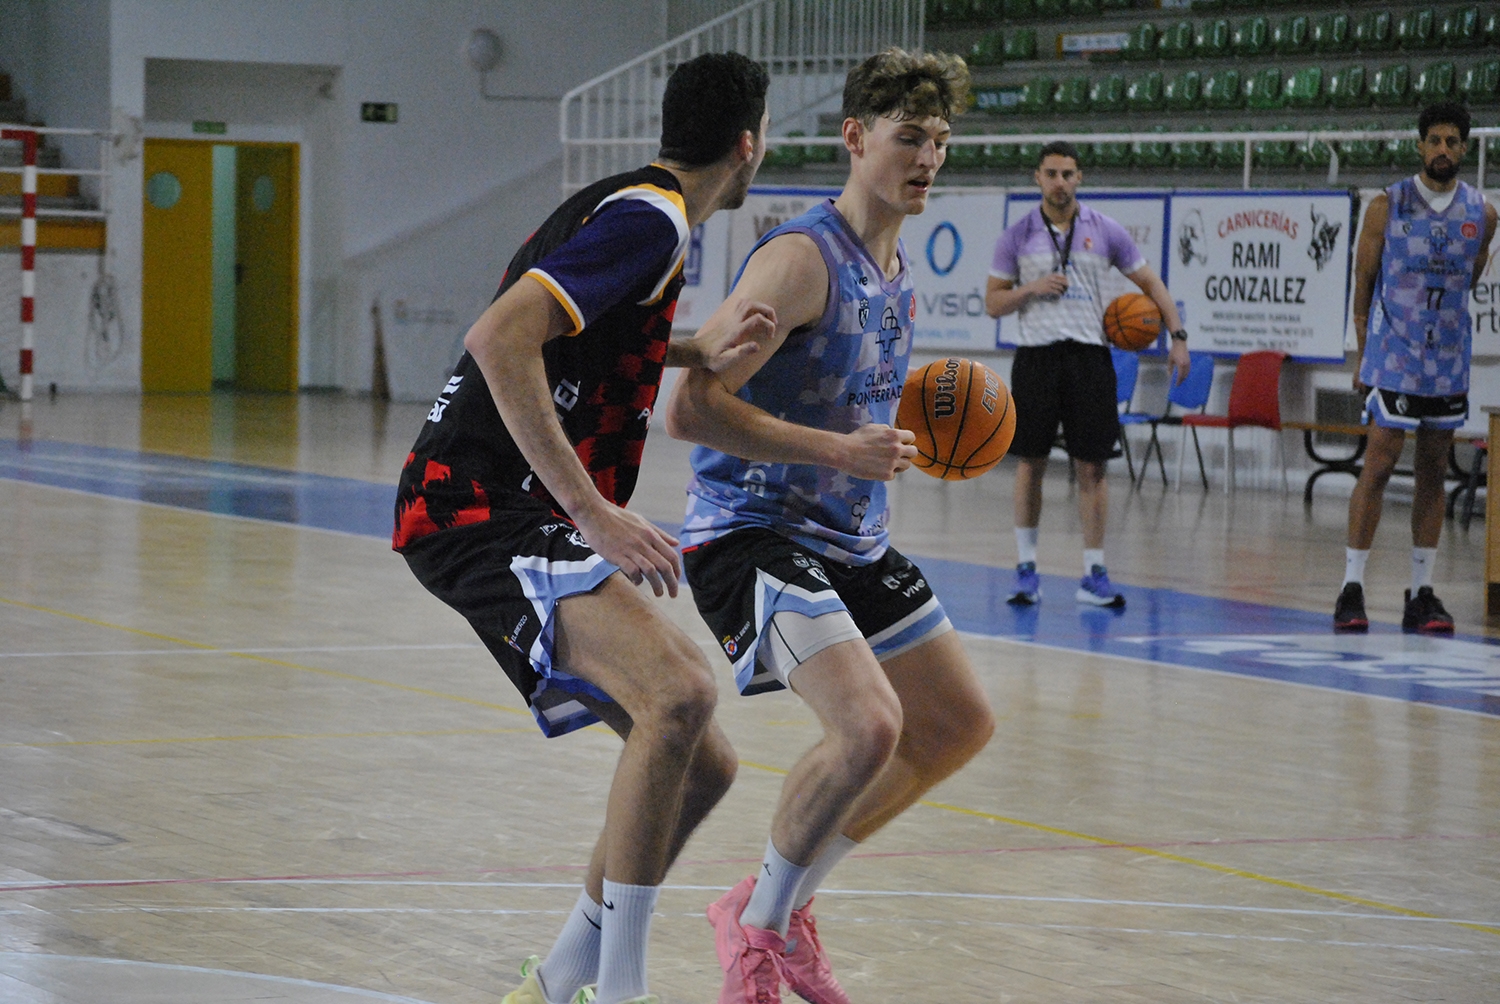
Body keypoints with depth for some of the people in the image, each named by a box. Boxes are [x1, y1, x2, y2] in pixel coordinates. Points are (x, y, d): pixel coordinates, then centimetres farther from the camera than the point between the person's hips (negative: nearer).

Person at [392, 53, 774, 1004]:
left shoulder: (631, 206, 19)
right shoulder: (651, 218, -12)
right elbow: (500, 339, -26)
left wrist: (697, 354, 22)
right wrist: (595, 512, -27)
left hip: (526, 521, 11)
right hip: (486, 507, -11)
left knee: (703, 765, 8)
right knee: (679, 692, -31)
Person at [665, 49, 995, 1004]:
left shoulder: (897, 272, 11)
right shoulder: (803, 257, -18)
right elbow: (692, 409, -26)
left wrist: (911, 430, 7)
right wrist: (838, 450, -28)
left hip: (851, 540, 10)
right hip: (752, 533, -10)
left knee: (962, 724, 14)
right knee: (869, 729, -27)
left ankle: (786, 901, 23)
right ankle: (756, 926, -4)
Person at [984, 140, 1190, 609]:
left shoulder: (1105, 232, 4)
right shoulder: (1018, 236, 4)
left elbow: (1150, 283, 10)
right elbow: (993, 303, 6)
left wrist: (1177, 334, -1)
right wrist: (1032, 289, -13)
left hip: (1089, 355, 0)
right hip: (1036, 355, 0)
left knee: (1092, 465, -1)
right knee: (1030, 462, 3)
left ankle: (1094, 575, 4)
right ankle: (1026, 568, 13)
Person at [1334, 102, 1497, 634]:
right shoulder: (1387, 206, -4)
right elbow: (1363, 284, 0)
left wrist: (1442, 327, 15)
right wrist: (1365, 355, -2)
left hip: (1448, 361, 4)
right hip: (1393, 357, -4)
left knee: (1434, 470, 7)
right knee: (1379, 464, -9)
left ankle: (1422, 594, 12)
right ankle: (1352, 587, -4)